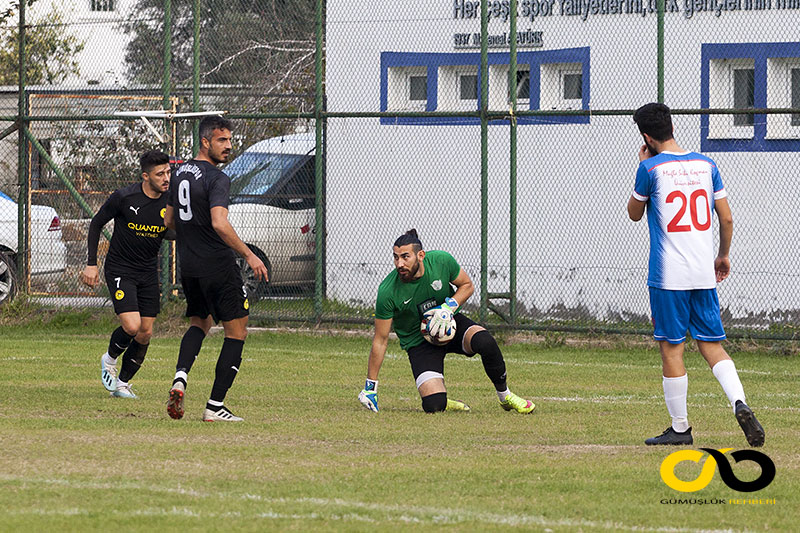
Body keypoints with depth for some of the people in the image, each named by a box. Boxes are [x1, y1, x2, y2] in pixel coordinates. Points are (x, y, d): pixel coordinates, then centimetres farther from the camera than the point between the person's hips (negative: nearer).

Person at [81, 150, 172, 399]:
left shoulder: (170, 201, -6)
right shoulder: (124, 197, -17)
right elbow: (96, 223, -2)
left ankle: (123, 382, 20)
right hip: (120, 269, -5)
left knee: (145, 334, 2)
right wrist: (91, 264, -5)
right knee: (131, 325, -19)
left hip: (148, 272, 5)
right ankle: (110, 360, 12)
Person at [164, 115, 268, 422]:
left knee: (199, 324, 26)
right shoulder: (216, 179, -16)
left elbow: (169, 221, 19)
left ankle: (180, 377, 0)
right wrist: (249, 255, -23)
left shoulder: (181, 173, 10)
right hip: (218, 267, -8)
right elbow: (219, 224, -28)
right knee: (237, 332, 2)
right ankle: (215, 406, -3)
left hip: (188, 267, 8)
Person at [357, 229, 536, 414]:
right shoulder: (387, 292, -22)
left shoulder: (442, 261, -17)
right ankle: (442, 403, 17)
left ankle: (505, 396, -5)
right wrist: (370, 386, -12)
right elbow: (380, 340, -14)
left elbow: (467, 285, 2)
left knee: (485, 342, -31)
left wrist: (449, 307, -18)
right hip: (419, 342, -2)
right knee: (433, 406, -23)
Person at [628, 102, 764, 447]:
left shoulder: (652, 168, -7)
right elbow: (726, 218, 9)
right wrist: (724, 256, 23)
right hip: (704, 274, 5)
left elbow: (634, 213, 8)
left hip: (668, 276, -5)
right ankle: (740, 403, -14)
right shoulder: (706, 165, 6)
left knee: (671, 349, 3)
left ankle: (680, 428, 7)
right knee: (711, 345, 9)